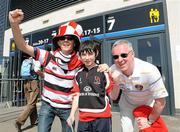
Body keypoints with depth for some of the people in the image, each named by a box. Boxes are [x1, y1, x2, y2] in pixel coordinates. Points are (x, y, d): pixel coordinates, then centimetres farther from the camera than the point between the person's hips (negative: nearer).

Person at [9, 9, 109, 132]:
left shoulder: (79, 63, -11)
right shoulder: (48, 56, -13)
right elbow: (23, 46, -16)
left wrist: (102, 68, -21)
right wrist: (14, 24, -33)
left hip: (67, 108, 1)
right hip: (47, 104, 0)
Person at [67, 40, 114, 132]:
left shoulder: (103, 72, -9)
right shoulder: (79, 74, 4)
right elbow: (77, 96, 8)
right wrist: (72, 115, 6)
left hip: (102, 118, -4)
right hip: (83, 119, 4)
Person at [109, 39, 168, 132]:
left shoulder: (149, 71, -38)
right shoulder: (113, 71, -25)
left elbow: (161, 102, -26)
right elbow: (113, 97, -13)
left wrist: (149, 121, -13)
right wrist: (116, 83, -34)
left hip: (148, 105, -2)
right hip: (127, 104, 2)